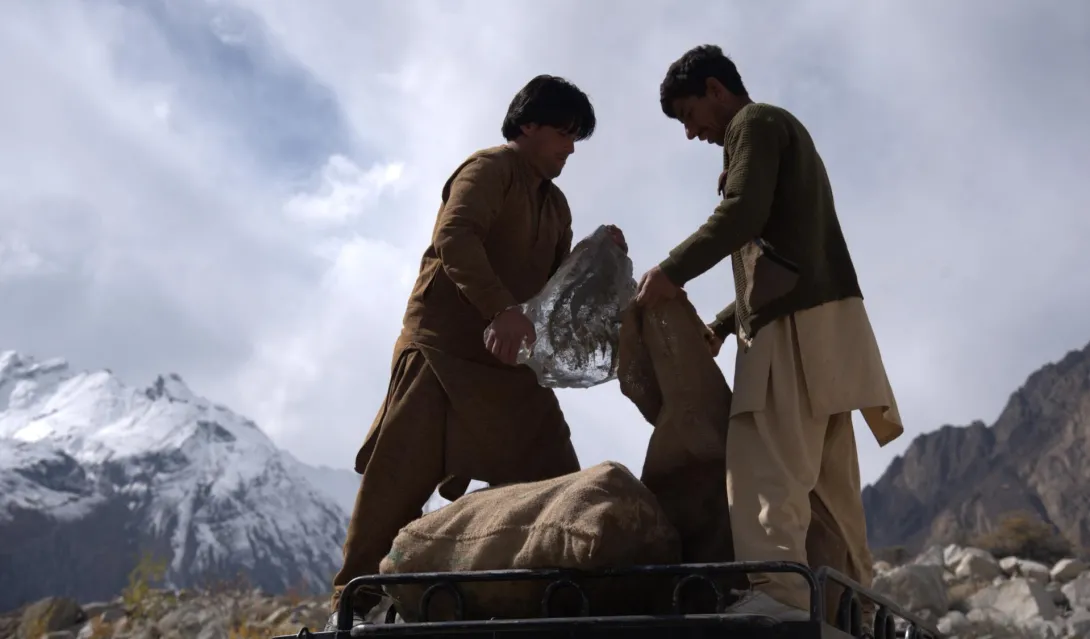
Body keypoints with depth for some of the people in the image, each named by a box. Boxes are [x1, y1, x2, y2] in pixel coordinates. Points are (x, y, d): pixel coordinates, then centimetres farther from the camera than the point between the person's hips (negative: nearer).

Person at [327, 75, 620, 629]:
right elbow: (454, 238, -22)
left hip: (507, 359, 8)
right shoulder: (490, 169, -5)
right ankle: (356, 600, 0)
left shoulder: (555, 204, 20)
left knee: (553, 478, 1)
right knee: (402, 477, -7)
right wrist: (500, 310, -33)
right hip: (444, 346, -8)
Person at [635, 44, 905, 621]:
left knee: (765, 460, -22)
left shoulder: (755, 123, 3)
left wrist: (674, 270, -15)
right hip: (818, 321, 10)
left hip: (800, 320, -10)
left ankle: (778, 590, -34)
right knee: (826, 477, 10)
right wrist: (720, 327, 26)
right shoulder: (784, 134, 32)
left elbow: (743, 212, -17)